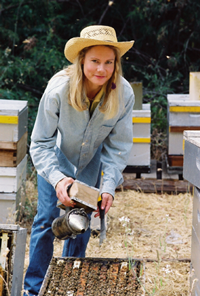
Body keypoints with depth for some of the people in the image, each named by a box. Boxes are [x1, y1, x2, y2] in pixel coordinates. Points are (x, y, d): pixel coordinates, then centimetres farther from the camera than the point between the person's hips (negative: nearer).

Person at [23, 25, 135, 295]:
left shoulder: (124, 94, -28)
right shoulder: (58, 89, -35)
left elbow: (118, 146, -16)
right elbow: (41, 143, -27)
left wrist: (109, 187, -25)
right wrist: (57, 178, -42)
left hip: (90, 161, 2)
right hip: (56, 159, -2)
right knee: (47, 219, -4)